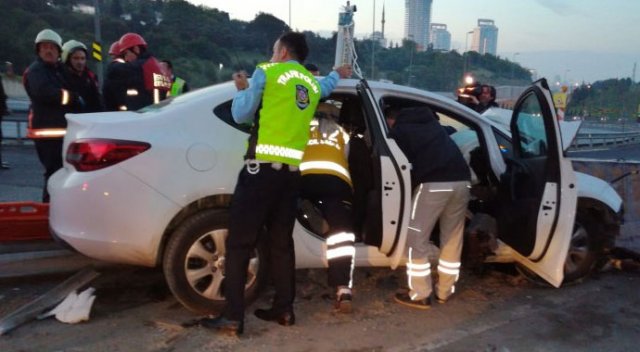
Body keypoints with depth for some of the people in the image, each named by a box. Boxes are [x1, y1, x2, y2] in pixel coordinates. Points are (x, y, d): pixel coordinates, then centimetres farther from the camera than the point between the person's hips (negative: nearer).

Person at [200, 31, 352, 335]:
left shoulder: (267, 72, 3)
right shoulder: (313, 84, 19)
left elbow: (241, 114, 2)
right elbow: (326, 86, 45)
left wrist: (242, 89, 20)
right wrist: (338, 74, 66)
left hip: (263, 167, -6)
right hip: (292, 172, 6)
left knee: (239, 243, -1)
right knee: (281, 242, 14)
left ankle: (233, 318, 1)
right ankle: (284, 309, 20)